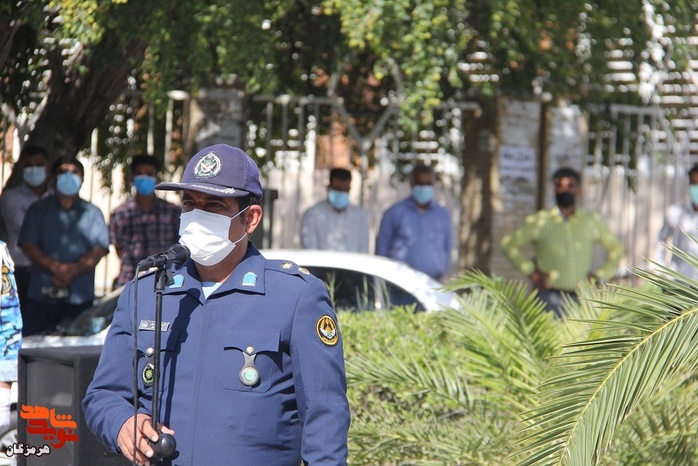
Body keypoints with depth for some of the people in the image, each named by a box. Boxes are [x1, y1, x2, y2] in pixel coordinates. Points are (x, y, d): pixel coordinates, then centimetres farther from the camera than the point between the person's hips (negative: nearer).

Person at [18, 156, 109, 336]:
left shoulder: (92, 213, 13)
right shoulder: (38, 210, 12)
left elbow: (99, 250, 1)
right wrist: (55, 267, -16)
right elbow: (28, 245, 0)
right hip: (41, 296, 0)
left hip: (80, 298, 0)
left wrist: (74, 270, -17)